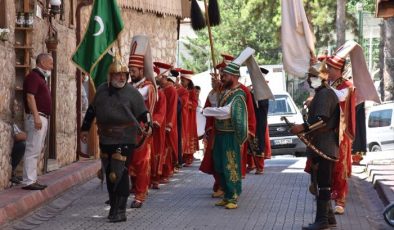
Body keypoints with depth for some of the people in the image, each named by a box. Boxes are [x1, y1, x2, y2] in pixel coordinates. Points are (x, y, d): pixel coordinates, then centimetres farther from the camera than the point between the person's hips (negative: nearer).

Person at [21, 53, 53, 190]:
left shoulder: (41, 78, 20)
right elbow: (30, 97, -19)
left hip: (42, 118, 10)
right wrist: (36, 116, -25)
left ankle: (32, 180, 13)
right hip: (36, 117, -10)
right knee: (32, 150, -11)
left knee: (36, 150, 10)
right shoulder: (33, 76, -10)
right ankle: (28, 182, -11)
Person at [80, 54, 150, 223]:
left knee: (119, 175, -13)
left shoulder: (132, 93, -5)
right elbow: (92, 110, 18)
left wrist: (148, 126, -20)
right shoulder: (101, 90, 8)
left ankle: (119, 211, -7)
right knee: (109, 174, 13)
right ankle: (114, 207, 26)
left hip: (125, 141, -5)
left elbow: (143, 112, -3)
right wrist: (85, 129, 22)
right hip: (105, 139, 6)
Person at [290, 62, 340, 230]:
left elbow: (323, 120, -26)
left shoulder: (325, 93, -13)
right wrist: (306, 130, 17)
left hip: (324, 147, -11)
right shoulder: (320, 94, 20)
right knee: (322, 183, 13)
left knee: (323, 184, -10)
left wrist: (303, 127, -28)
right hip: (320, 146, 11)